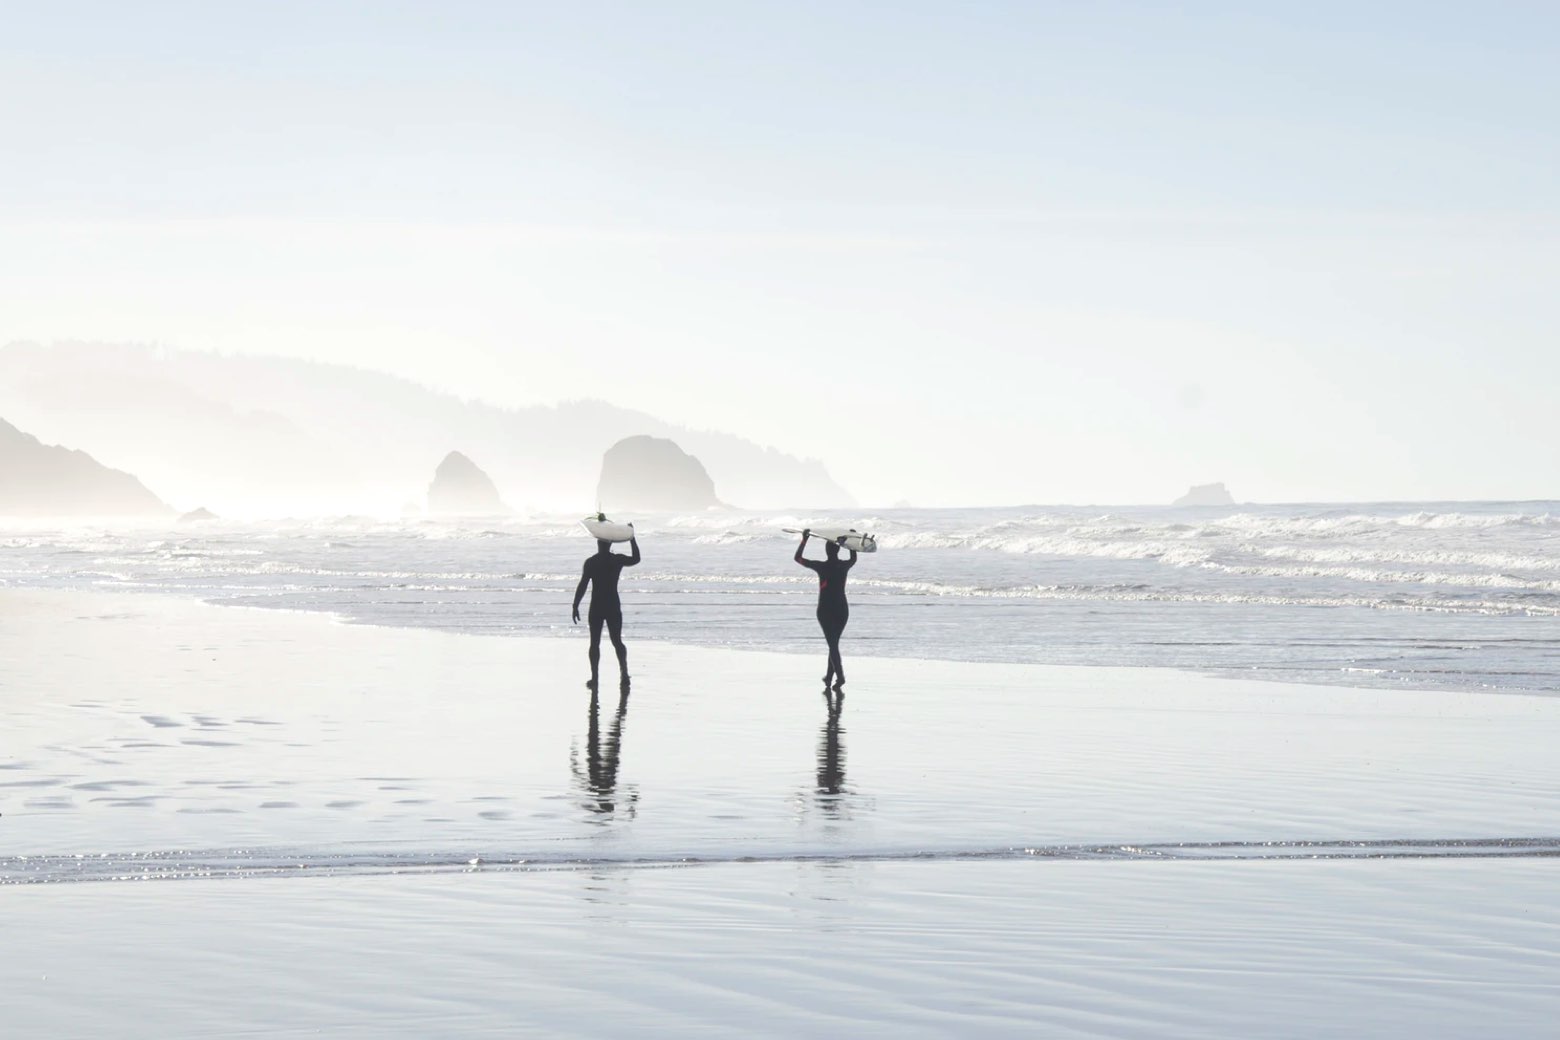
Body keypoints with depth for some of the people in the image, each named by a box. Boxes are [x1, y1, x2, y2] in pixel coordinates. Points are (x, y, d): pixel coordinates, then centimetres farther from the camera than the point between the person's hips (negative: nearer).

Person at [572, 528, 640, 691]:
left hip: (596, 607, -2)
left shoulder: (591, 562, -9)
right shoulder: (618, 560, -1)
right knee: (617, 641, 10)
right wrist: (632, 538, 24)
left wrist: (575, 606, -6)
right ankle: (624, 675, 0)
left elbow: (582, 586, -11)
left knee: (595, 643, 4)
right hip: (613, 606, 2)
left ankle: (595, 677, 0)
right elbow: (636, 559, 19)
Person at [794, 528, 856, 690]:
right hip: (842, 609, 4)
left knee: (832, 644, -4)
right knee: (834, 643, 16)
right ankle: (829, 676, 22)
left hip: (826, 610, -4)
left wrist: (804, 540, 2)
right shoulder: (845, 565, -1)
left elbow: (798, 558, -4)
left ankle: (840, 676, -17)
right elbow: (854, 558, 24)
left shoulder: (821, 566, -12)